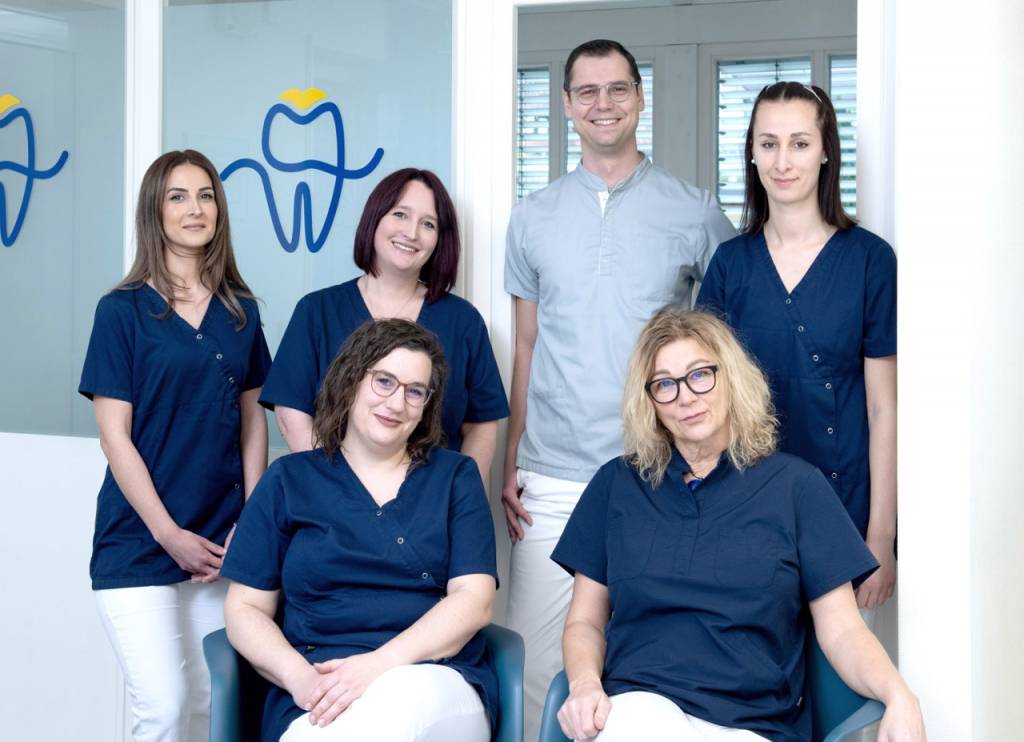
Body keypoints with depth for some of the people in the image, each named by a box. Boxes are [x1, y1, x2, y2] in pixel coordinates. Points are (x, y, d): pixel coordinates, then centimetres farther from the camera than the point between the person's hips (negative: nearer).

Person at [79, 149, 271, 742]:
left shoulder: (241, 311, 9)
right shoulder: (123, 310, -3)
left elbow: (253, 423, 10)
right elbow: (115, 434, -6)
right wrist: (170, 535, -10)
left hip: (222, 547, 4)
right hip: (139, 545, -4)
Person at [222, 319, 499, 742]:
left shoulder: (455, 477, 14)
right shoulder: (288, 481, 14)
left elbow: (474, 600, 2)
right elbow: (245, 610, 10)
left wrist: (380, 664, -15)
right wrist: (300, 677, -11)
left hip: (437, 685, 0)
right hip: (319, 704, 0)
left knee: (402, 700, -38)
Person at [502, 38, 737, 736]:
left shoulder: (697, 213, 3)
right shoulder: (534, 217, 10)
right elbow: (526, 349, 13)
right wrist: (510, 465, 6)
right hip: (552, 481, 2)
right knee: (537, 661, 2)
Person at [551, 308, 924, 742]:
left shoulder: (796, 485, 9)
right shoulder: (617, 485, 15)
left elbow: (842, 631, 5)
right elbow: (585, 622, 16)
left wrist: (898, 696, -15)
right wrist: (584, 683, -6)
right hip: (640, 706, 0)